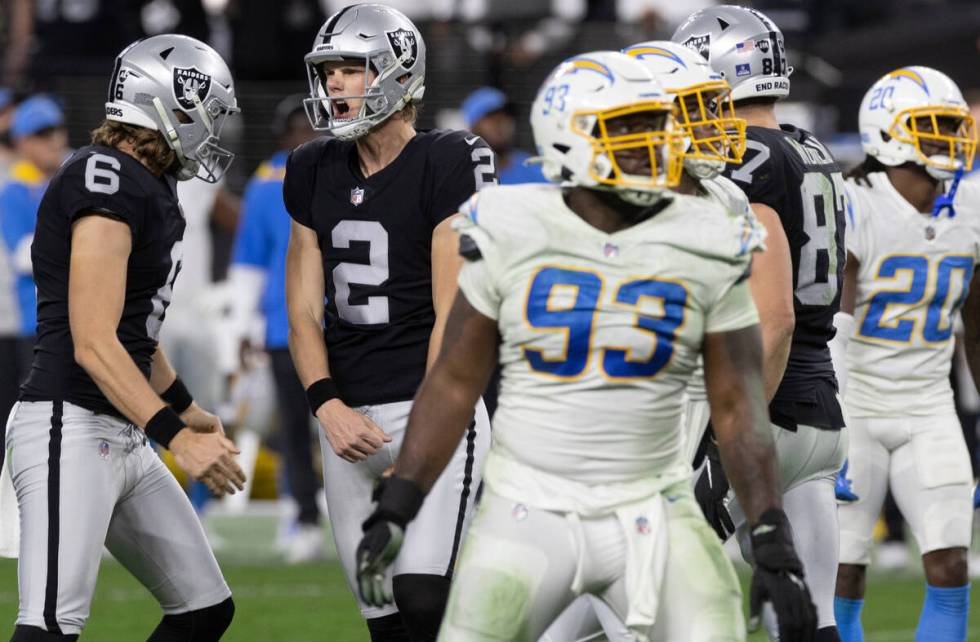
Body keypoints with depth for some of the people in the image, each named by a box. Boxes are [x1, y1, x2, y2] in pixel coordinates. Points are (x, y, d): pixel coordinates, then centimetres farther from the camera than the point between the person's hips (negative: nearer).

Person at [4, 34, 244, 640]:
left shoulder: (148, 186, 15)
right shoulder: (107, 185, -16)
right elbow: (93, 344, -22)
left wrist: (187, 409, 37)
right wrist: (177, 436, -26)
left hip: (124, 441, 11)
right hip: (71, 430, -11)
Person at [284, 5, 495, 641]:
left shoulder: (447, 164, -7)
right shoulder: (316, 173, 11)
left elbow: (453, 317, -11)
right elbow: (305, 314, 10)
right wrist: (328, 407, -8)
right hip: (349, 420, 6)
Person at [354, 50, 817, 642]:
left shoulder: (704, 249, -2)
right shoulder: (511, 237, -3)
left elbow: (738, 406, 0)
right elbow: (455, 382, 3)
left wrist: (775, 547, -7)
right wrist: (394, 510, -2)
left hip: (652, 514, 0)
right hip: (530, 515, 0)